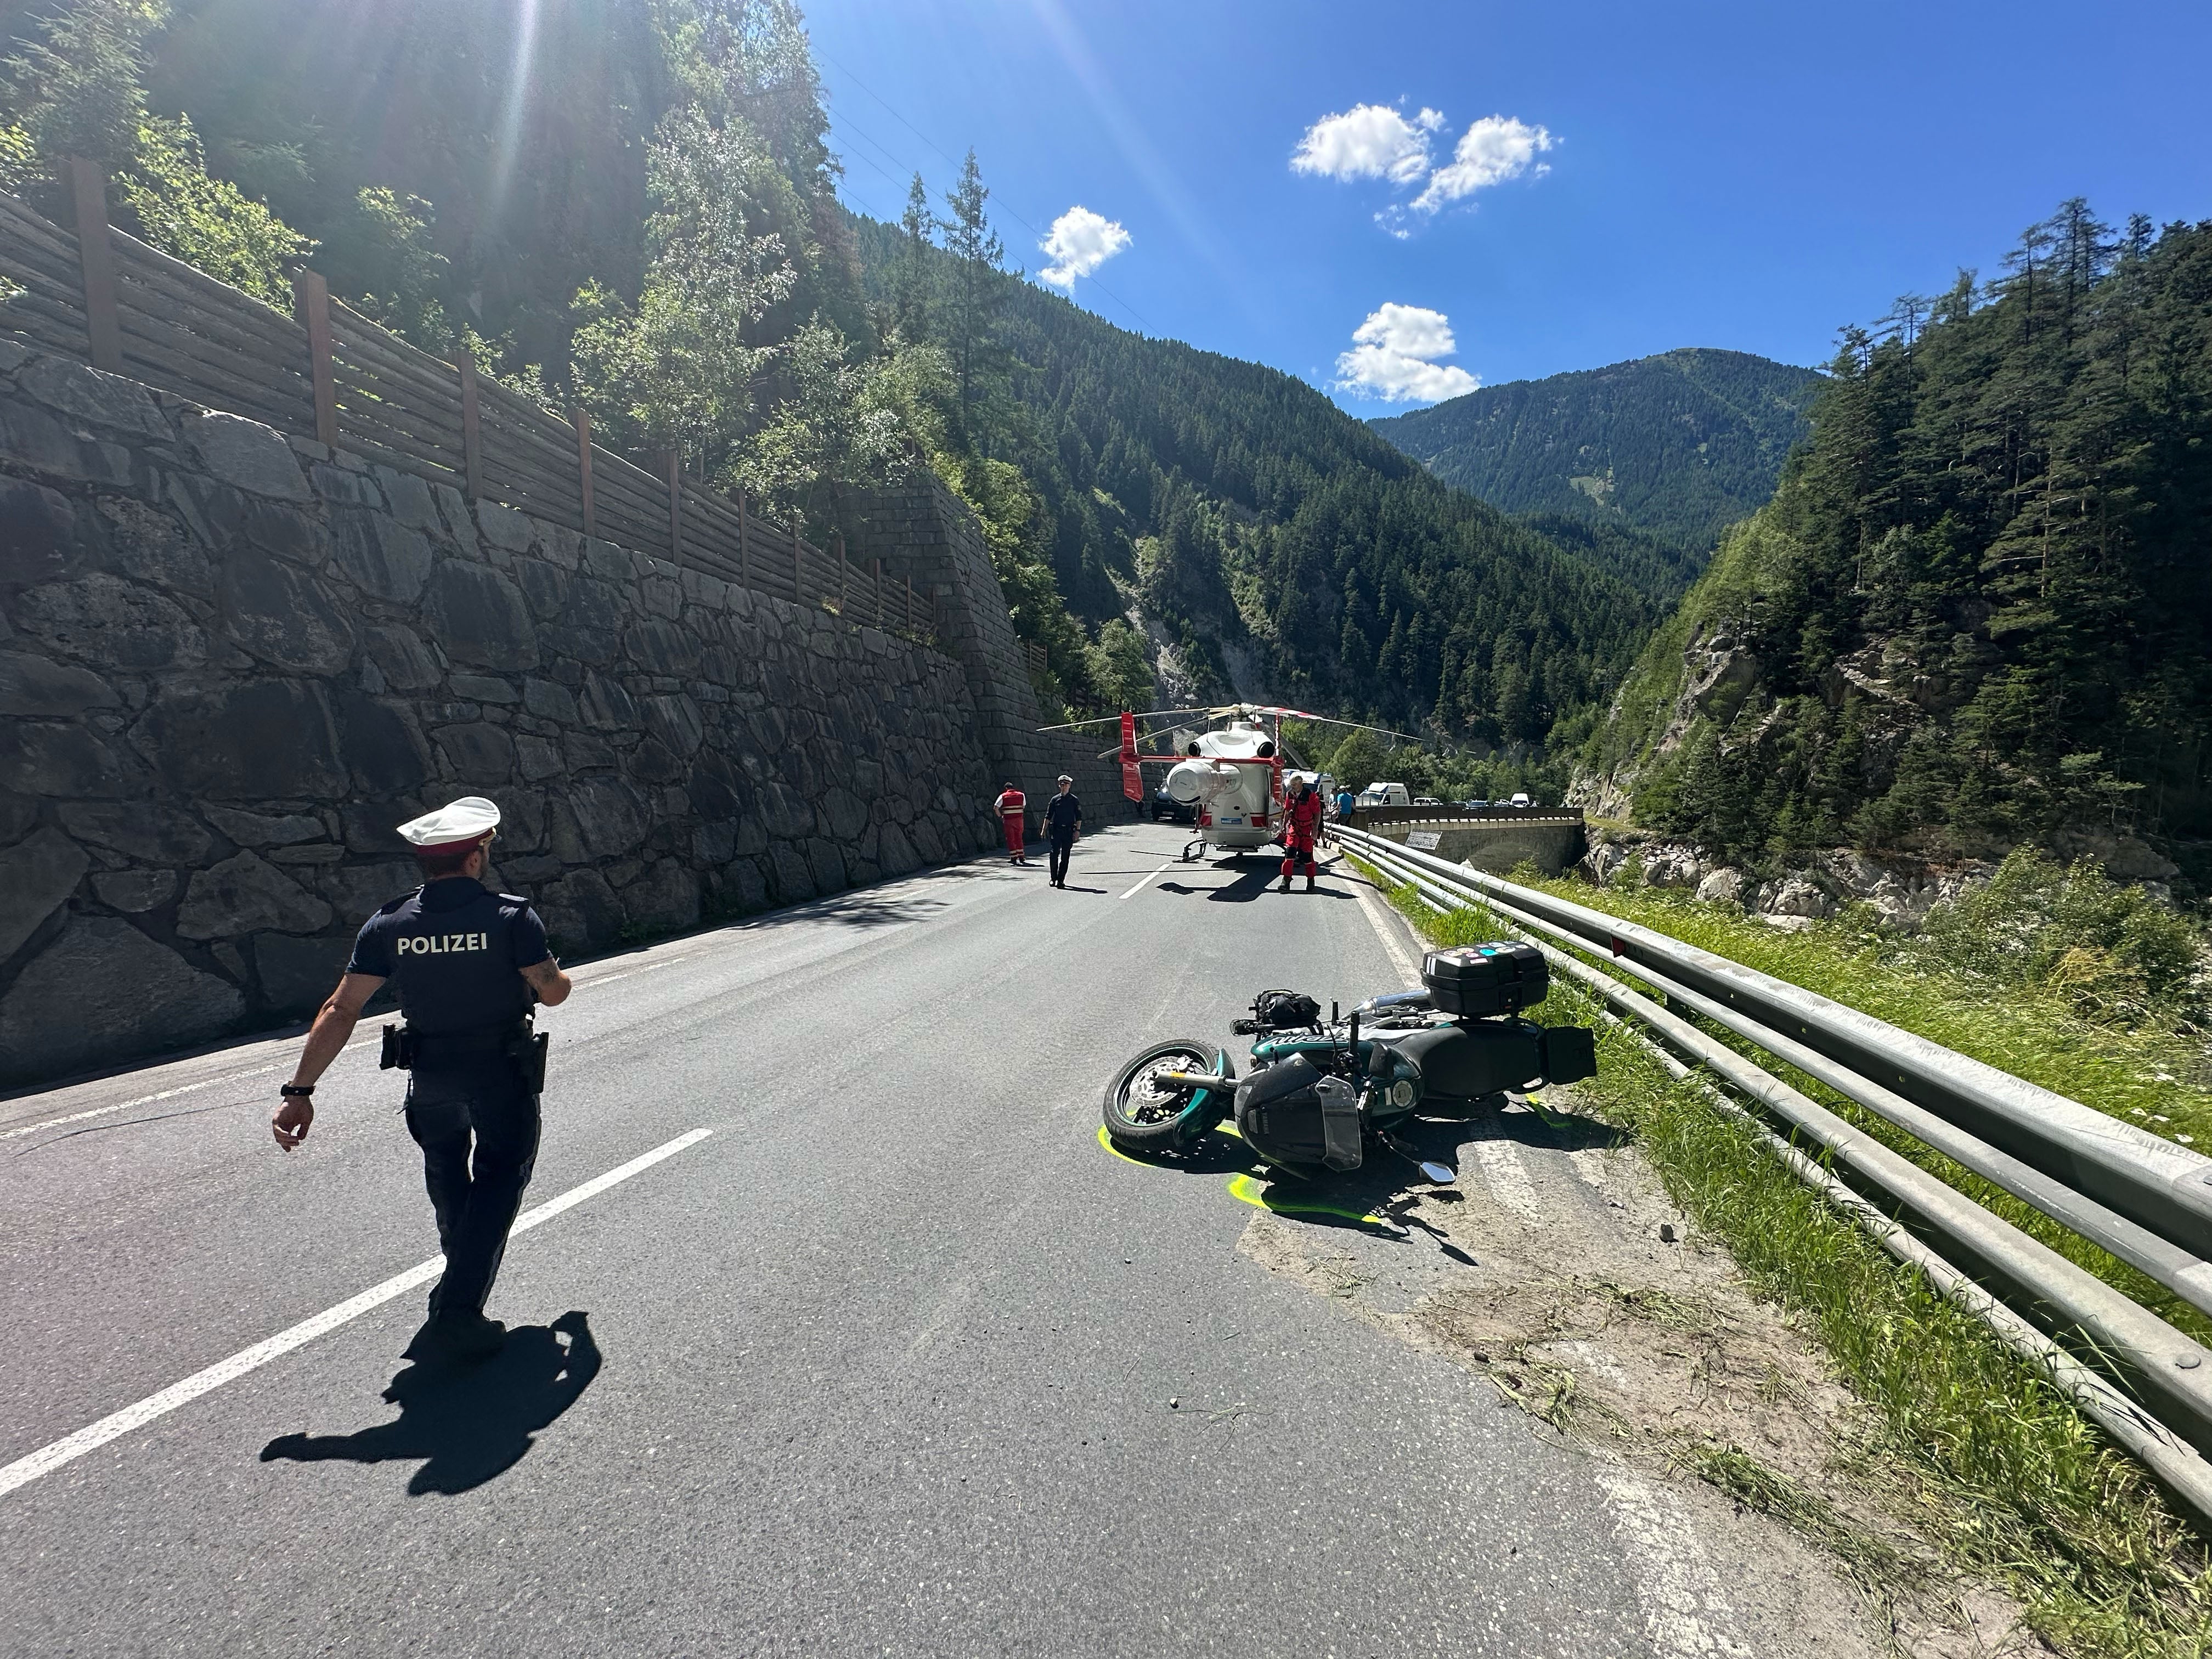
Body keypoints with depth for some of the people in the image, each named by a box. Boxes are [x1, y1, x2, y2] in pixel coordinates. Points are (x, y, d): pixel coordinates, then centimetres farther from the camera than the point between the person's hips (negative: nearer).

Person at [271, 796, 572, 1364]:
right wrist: (553, 974, 15)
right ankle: (457, 1312, -4)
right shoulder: (511, 916, -16)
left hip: (431, 1076, 4)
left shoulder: (390, 924, -7)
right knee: (499, 1179, 8)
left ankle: (463, 1278, 48)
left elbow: (340, 1009, -8)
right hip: (503, 1072, -4)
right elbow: (554, 993, -9)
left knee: (447, 1176, 27)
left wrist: (299, 1090, -6)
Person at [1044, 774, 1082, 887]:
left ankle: (1061, 879, 9)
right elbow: (1048, 816, 8)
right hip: (1056, 831, 1)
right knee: (1054, 855, -5)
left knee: (1065, 857, 3)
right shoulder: (1055, 799, 6)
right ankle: (1053, 878, 7)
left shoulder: (1074, 800, 3)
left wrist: (1078, 830, -6)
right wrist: (1044, 830, 3)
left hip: (1069, 831, -1)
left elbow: (1079, 817, 3)